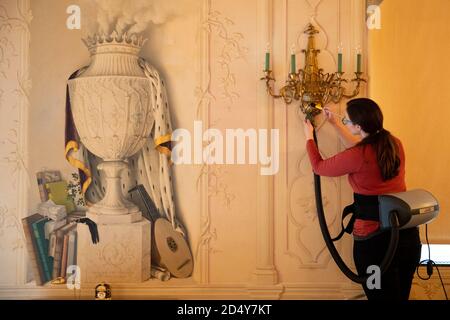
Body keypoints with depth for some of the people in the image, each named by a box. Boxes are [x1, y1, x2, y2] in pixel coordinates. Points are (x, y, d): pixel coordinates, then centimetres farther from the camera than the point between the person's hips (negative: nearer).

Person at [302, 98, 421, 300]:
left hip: (374, 239, -6)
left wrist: (309, 137, 16)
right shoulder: (395, 144, 1)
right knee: (401, 295, 21)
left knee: (380, 296, 10)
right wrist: (335, 124, 26)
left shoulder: (357, 156, -19)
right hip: (408, 234, 6)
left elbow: (319, 167, 0)